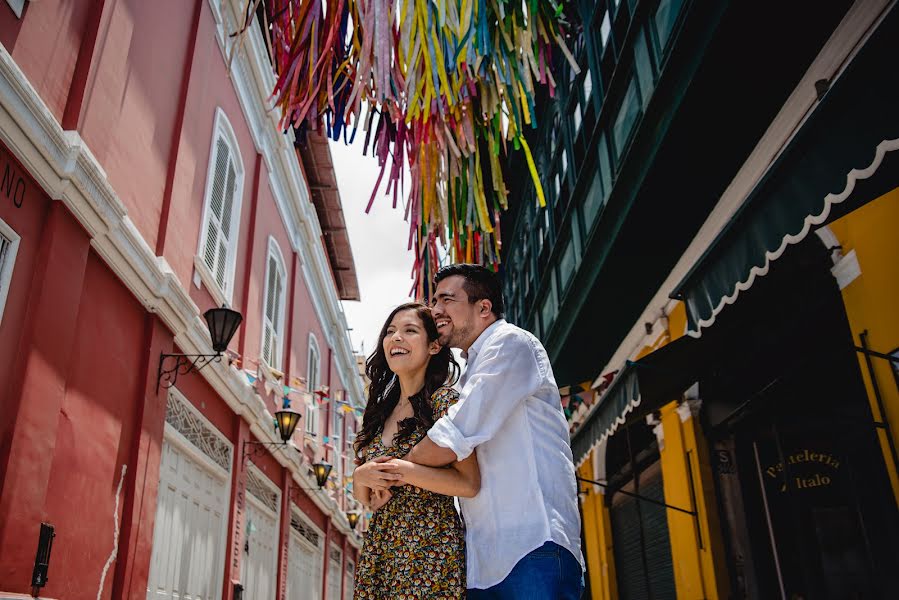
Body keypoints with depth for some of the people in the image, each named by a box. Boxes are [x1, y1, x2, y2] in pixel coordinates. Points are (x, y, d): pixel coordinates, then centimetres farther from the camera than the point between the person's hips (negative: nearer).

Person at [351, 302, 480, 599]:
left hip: (430, 551, -6)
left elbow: (469, 483, -15)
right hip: (378, 549, 6)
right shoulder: (381, 411, 11)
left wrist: (402, 471, -20)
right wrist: (361, 477, -9)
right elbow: (365, 497, 14)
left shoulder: (444, 399, -8)